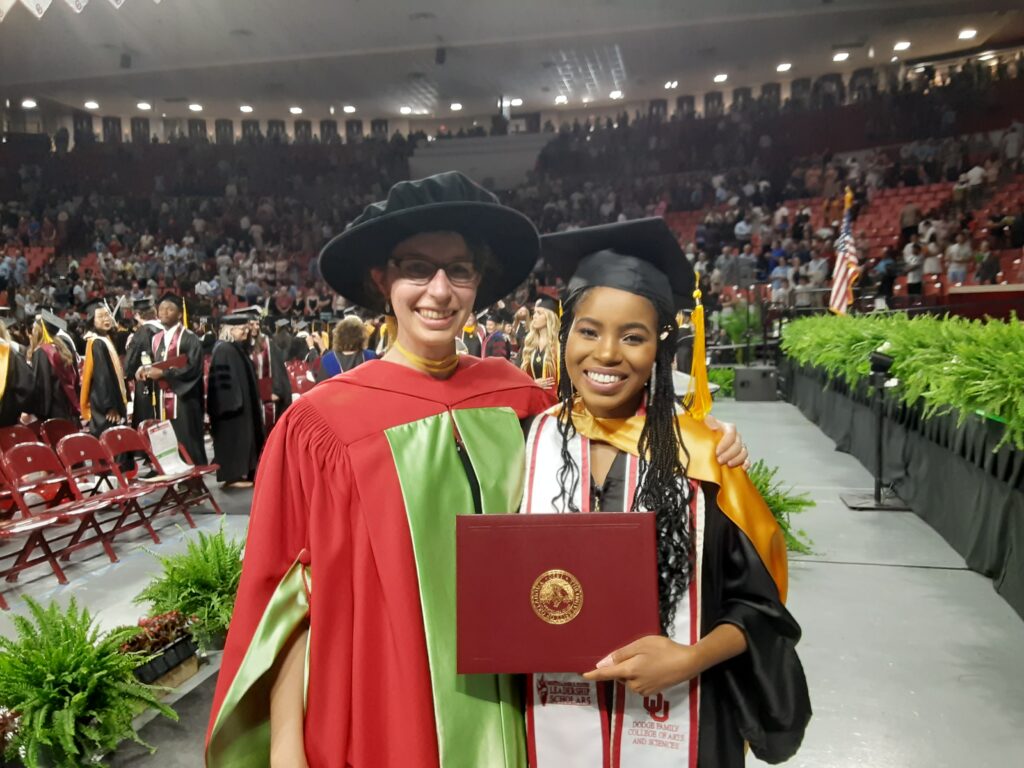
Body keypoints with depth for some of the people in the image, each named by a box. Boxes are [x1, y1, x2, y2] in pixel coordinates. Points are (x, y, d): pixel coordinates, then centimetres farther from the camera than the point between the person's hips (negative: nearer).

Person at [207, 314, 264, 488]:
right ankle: (232, 476, 1)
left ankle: (239, 472, 19)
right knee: (233, 438, -5)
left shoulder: (238, 347, 13)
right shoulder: (223, 349, -17)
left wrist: (251, 401, 22)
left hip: (240, 400, 10)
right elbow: (223, 379, -22)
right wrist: (233, 402, -25)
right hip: (232, 402, -10)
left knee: (242, 437, 12)